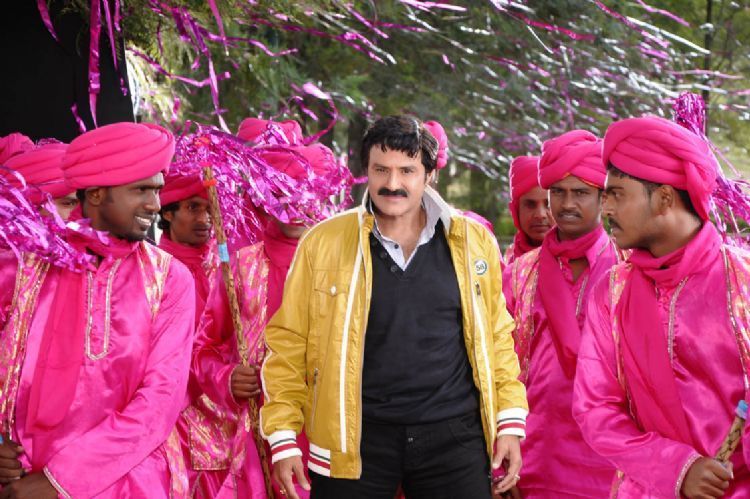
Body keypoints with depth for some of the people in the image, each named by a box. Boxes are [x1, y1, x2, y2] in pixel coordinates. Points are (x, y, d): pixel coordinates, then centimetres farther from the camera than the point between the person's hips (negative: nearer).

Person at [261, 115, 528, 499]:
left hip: (453, 436, 1)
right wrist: (283, 438, -4)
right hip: (355, 439, -1)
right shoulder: (323, 242, -2)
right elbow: (288, 343, 1)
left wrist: (510, 421, 5)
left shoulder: (472, 243, 3)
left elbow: (496, 337, 11)